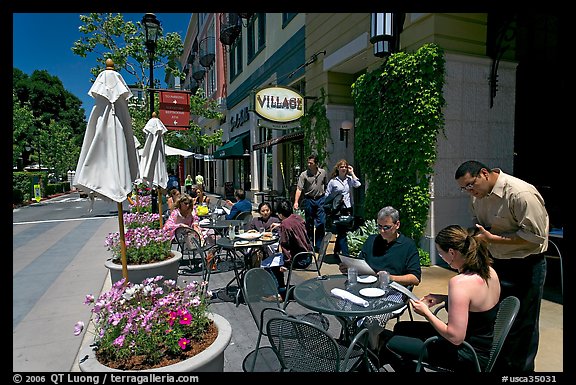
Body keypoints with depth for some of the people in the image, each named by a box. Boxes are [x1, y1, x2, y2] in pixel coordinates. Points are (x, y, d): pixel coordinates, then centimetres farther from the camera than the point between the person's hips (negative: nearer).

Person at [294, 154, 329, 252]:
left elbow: (327, 186, 11)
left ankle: (318, 246, 6)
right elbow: (299, 189, -13)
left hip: (320, 199, 1)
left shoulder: (323, 173, 1)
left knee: (321, 223, -3)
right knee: (309, 224, 9)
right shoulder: (304, 174, -7)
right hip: (308, 200, -1)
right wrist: (296, 202, -24)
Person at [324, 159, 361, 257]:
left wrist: (352, 173, -6)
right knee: (342, 233, -5)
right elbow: (327, 196, 2)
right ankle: (346, 255, -2)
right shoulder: (333, 181, -1)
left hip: (348, 209, 4)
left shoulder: (349, 179, 6)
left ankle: (336, 252, 31)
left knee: (342, 232, 14)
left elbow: (357, 185, -13)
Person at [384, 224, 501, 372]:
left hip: (471, 356, -9)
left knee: (392, 343, -2)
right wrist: (443, 298, 6)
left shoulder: (460, 282, -32)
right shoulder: (489, 271, -4)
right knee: (400, 328, 14)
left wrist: (426, 312, -17)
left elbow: (455, 337, -31)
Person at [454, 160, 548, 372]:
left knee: (521, 326, 6)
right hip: (496, 262, 7)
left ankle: (519, 369, 26)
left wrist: (493, 238, -25)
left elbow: (536, 236, -23)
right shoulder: (479, 195, 0)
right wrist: (477, 235, -5)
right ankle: (499, 364, 37)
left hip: (525, 266, -7)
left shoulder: (522, 194, -24)